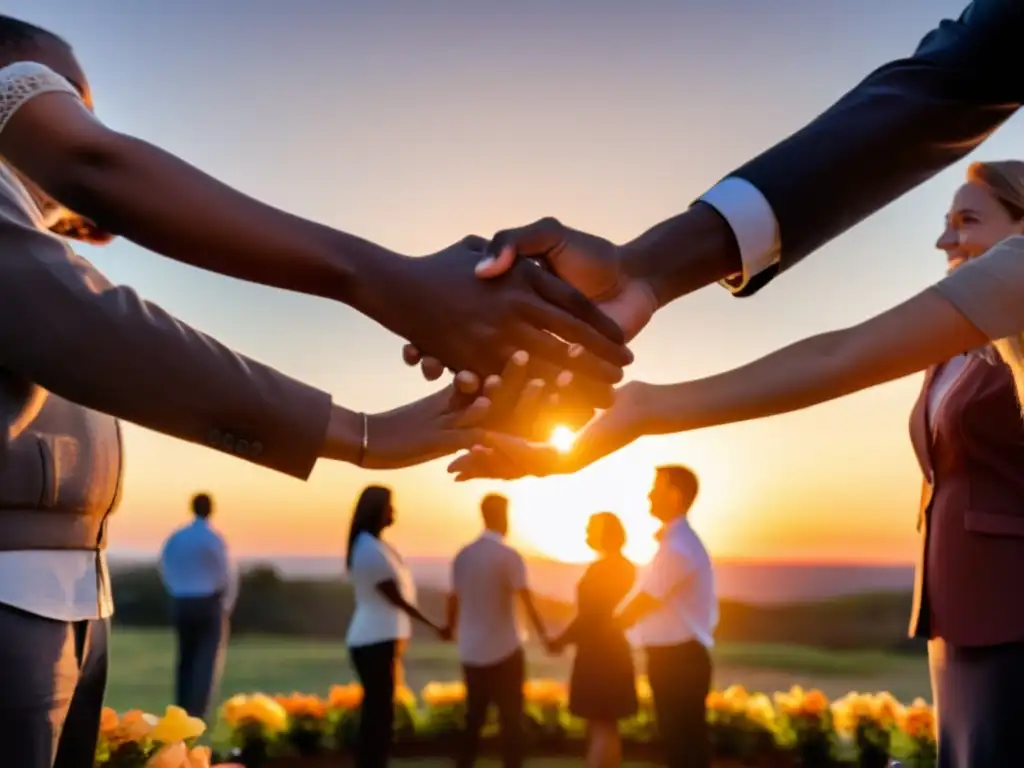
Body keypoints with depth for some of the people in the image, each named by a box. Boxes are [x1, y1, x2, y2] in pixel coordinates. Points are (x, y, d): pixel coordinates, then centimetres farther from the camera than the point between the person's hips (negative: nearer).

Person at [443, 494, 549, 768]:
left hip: (471, 651, 5)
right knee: (511, 719, 4)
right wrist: (544, 635, -13)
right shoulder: (509, 556, -11)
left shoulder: (463, 555, 4)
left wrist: (451, 628, 29)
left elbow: (454, 599, 11)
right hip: (504, 650, -5)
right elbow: (526, 600, -18)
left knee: (474, 717, 14)